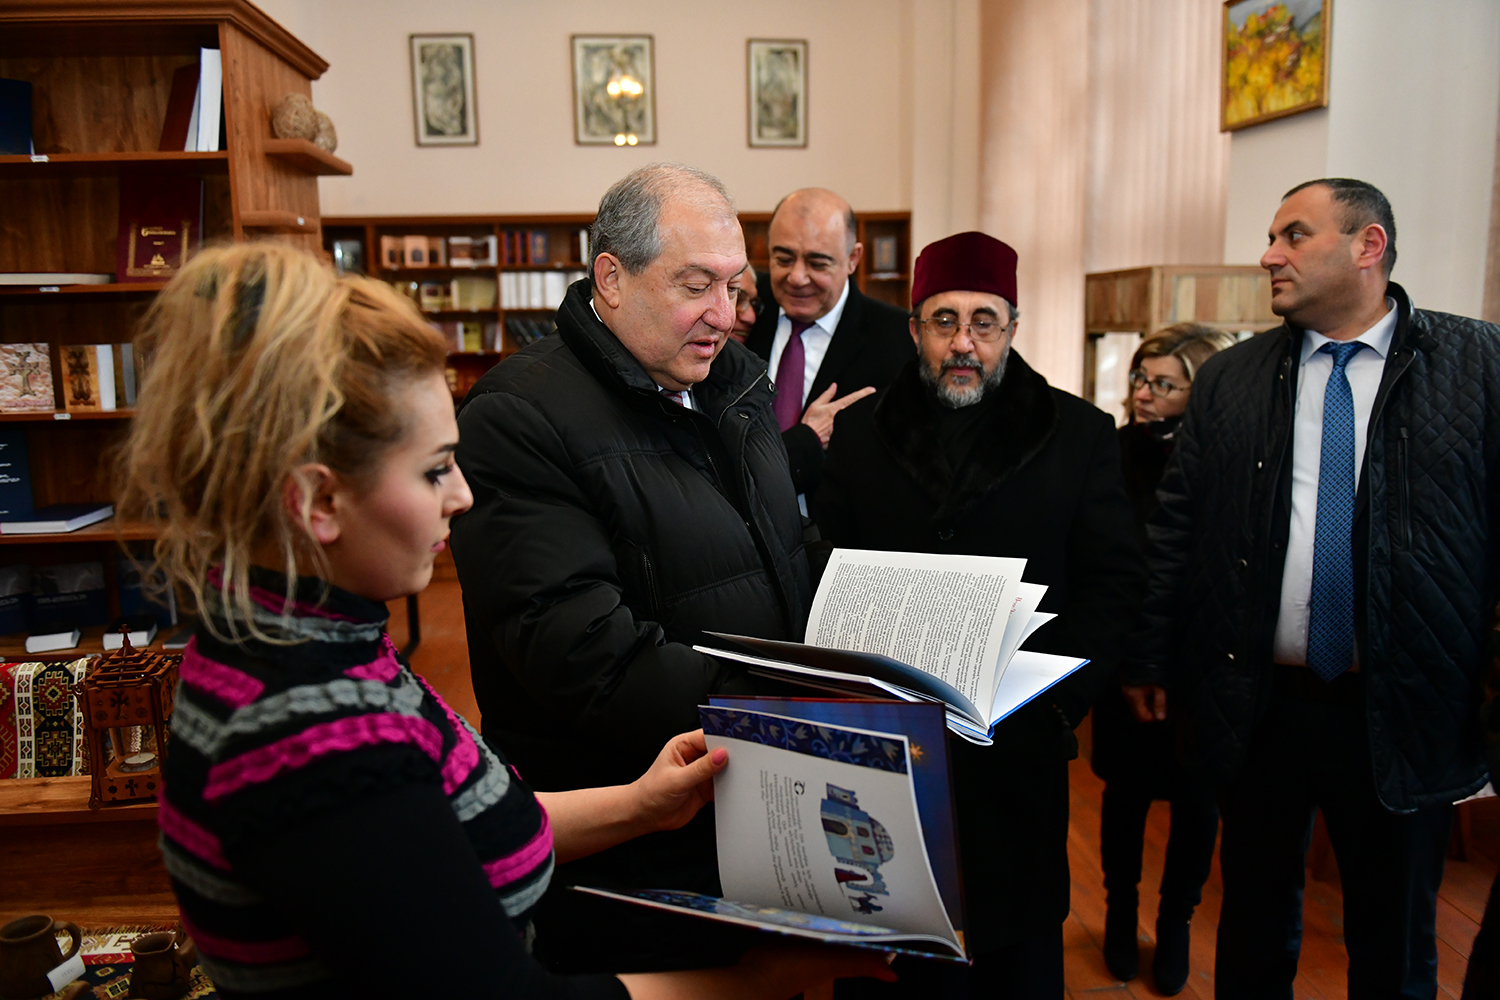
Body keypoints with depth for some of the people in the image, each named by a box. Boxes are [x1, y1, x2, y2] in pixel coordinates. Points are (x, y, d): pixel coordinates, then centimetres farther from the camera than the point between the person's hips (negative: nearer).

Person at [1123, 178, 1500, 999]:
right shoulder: (1229, 380, 4)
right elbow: (1176, 527, 4)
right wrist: (1149, 662, 3)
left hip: (1404, 715, -1)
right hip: (1254, 706, 2)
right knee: (1254, 930, 18)